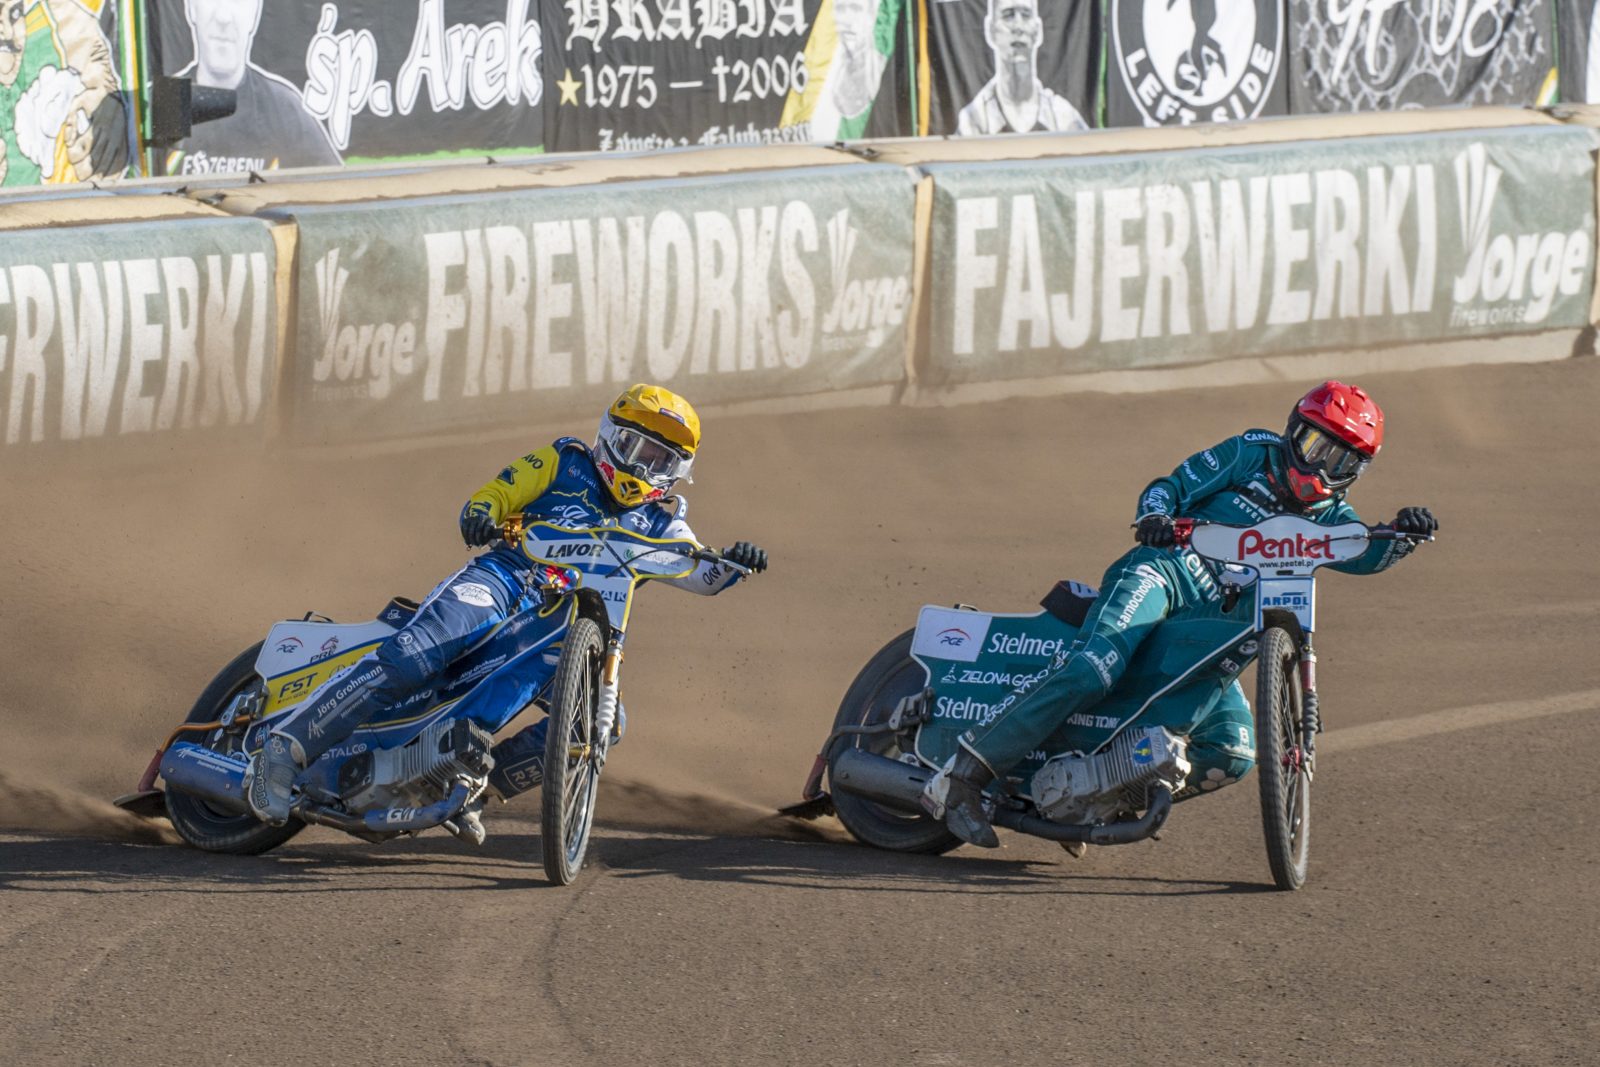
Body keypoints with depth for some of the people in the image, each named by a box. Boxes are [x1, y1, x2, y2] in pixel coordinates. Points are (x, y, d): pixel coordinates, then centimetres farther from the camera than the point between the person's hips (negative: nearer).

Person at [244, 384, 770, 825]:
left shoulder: (659, 521, 24)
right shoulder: (565, 463, 16)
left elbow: (701, 573, 12)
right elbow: (492, 495, 11)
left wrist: (732, 564, -11)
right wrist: (480, 513, -14)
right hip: (502, 579, -4)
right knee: (410, 657, -30)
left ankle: (480, 780, -9)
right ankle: (286, 748, -31)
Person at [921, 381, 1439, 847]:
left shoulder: (1327, 515, 22)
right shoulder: (1255, 453, 8)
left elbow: (1366, 554, 5)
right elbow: (1172, 485, 5)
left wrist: (1405, 533, -17)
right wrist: (1155, 515, -18)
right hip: (1163, 572, -6)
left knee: (1234, 753, -10)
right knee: (1092, 671, -33)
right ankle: (961, 776, -37)